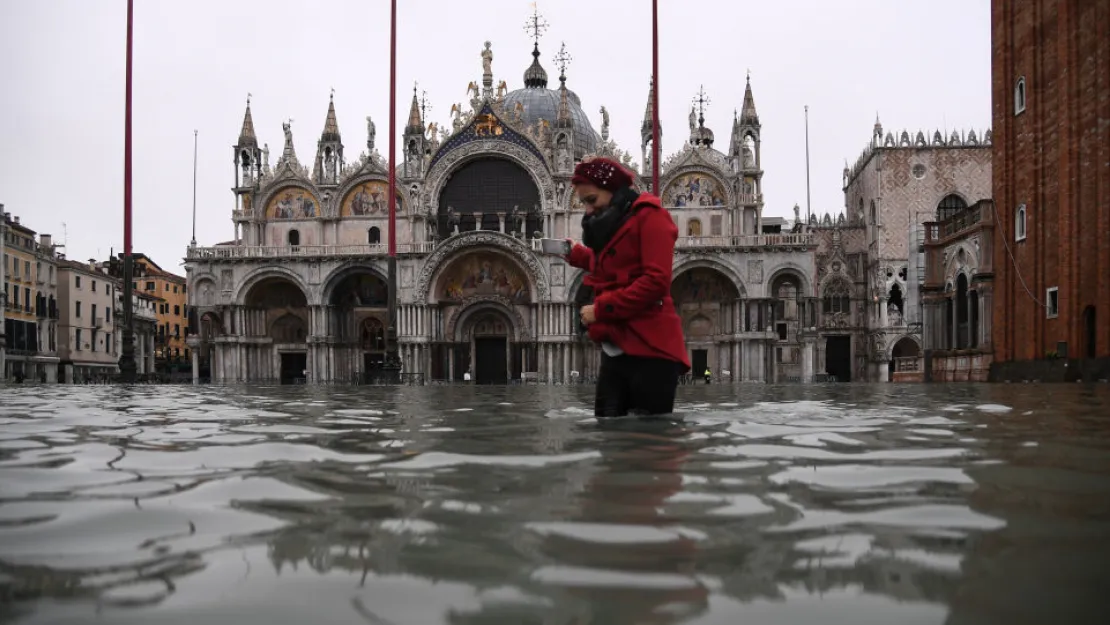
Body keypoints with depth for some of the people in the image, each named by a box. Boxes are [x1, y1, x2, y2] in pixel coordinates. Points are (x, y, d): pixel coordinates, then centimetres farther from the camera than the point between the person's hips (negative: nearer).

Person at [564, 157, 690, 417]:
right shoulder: (612, 224, 22)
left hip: (650, 348, -8)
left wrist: (600, 309, -14)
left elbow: (656, 281, -17)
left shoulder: (649, 216, -5)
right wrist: (578, 254, 19)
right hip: (615, 348, 8)